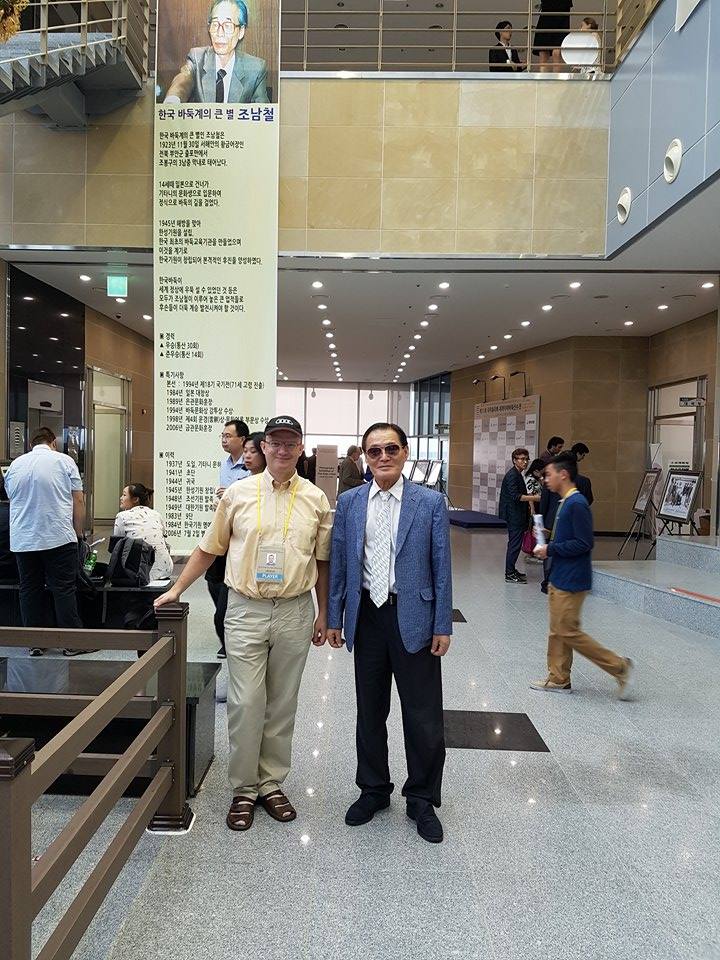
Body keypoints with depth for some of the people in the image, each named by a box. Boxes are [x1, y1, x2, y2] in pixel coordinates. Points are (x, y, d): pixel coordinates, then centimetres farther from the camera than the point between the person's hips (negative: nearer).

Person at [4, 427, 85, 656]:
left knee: (29, 590, 10)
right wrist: (78, 533, 7)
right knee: (64, 589, 1)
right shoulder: (64, 461, -1)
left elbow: (13, 500, 19)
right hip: (59, 537, -4)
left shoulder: (14, 465, 11)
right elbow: (78, 501, -3)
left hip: (22, 540, 4)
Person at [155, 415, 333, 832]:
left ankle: (271, 783, 29)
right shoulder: (237, 494, 0)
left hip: (295, 611, 1)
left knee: (282, 705, 12)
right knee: (245, 704, 2)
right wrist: (176, 590, 7)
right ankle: (243, 789, 21)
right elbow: (210, 548, 8)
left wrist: (323, 614, 7)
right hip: (246, 610, -1)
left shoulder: (316, 499, 2)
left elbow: (323, 560, 7)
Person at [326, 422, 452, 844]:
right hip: (367, 615, 3)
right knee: (370, 710, 16)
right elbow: (339, 564, 6)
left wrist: (443, 625, -6)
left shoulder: (431, 502, -4)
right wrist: (334, 618, 5)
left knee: (423, 715, 6)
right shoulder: (349, 502, 3)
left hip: (413, 618, -2)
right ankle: (374, 789, 36)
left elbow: (442, 567, -4)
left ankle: (422, 799, 27)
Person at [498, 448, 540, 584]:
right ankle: (510, 574, -1)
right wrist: (534, 498, -24)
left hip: (517, 515, 10)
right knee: (515, 543, -7)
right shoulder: (512, 475, -16)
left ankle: (511, 570, 25)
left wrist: (529, 496, 7)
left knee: (515, 543, 16)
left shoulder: (517, 474, 16)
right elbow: (515, 496, -24)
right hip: (513, 515, -10)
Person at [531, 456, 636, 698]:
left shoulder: (577, 504, -19)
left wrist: (551, 549, -18)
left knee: (568, 632, -3)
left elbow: (584, 543, -23)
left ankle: (620, 667, 7)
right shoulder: (565, 502, 11)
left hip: (571, 580, -10)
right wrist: (547, 541, 5)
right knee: (557, 631, 14)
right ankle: (558, 680, 24)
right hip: (559, 578, 10)